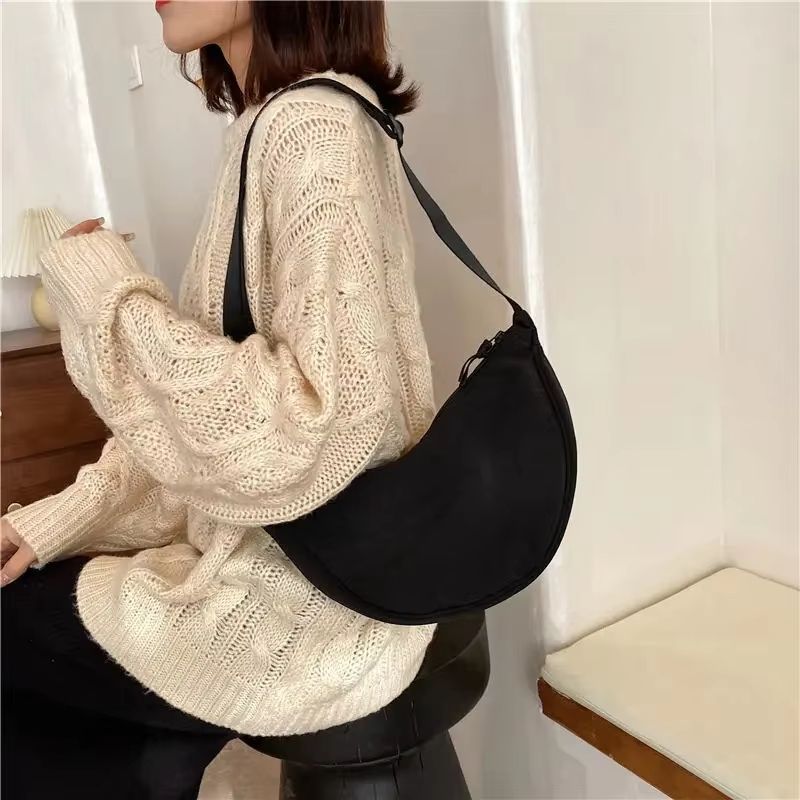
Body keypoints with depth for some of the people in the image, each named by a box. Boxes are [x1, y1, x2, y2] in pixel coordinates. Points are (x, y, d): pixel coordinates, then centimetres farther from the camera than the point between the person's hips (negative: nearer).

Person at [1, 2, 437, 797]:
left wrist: (103, 290, -17)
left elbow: (311, 435, -29)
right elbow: (219, 396, 10)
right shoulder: (277, 127, 8)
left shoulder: (316, 129, -19)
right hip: (274, 562, 7)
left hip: (307, 612, -7)